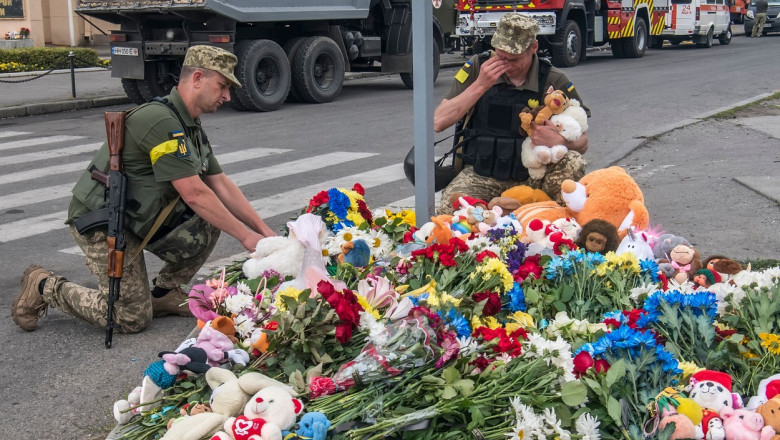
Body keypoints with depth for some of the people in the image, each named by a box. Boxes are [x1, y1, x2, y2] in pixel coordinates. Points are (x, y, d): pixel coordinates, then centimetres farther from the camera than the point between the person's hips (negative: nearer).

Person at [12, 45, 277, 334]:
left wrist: (265, 231, 3)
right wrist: (245, 236, -19)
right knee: (133, 319, -5)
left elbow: (221, 185, 9)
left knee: (210, 221, -5)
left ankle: (164, 292, 10)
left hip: (139, 217, 9)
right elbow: (194, 194, -26)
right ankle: (45, 287, 12)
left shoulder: (190, 127, 7)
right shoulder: (161, 121, -24)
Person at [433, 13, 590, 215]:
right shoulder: (477, 68, -2)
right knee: (451, 206, -31)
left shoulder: (554, 81, -3)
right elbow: (438, 123, -8)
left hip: (532, 176, 1)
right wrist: (481, 85, -16)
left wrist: (558, 141, -25)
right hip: (481, 176, -1)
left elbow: (582, 141, 0)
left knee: (572, 163, -28)